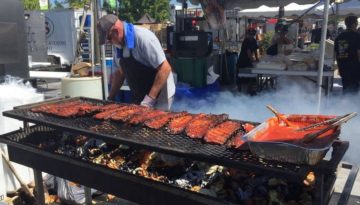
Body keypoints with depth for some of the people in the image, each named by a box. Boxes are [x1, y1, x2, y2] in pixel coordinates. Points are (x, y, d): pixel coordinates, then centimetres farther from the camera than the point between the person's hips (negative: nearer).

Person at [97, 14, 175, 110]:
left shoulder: (143, 37, -22)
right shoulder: (119, 44, 1)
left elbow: (165, 68, -24)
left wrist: (149, 99, -25)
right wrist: (110, 98, 9)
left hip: (158, 96, -7)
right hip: (139, 98, 7)